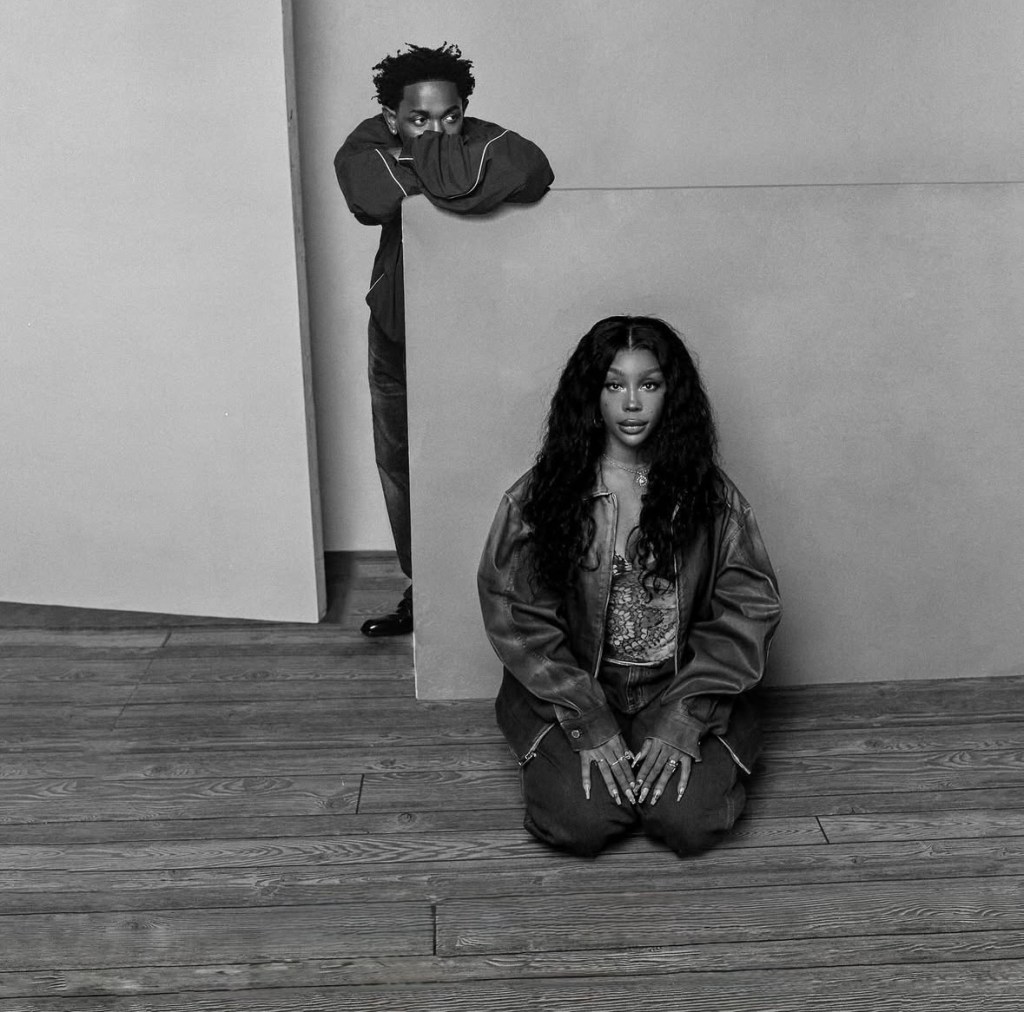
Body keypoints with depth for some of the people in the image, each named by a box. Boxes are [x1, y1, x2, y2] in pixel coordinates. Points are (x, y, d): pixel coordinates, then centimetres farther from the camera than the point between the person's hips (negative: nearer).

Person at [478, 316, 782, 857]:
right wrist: (588, 723, -14)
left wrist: (683, 718, -13)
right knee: (582, 821, -21)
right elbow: (517, 618, -6)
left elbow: (748, 609, -3)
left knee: (689, 821, -20)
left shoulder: (711, 496, -2)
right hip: (570, 692, -1)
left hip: (681, 690, 1)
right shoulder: (538, 496, -5)